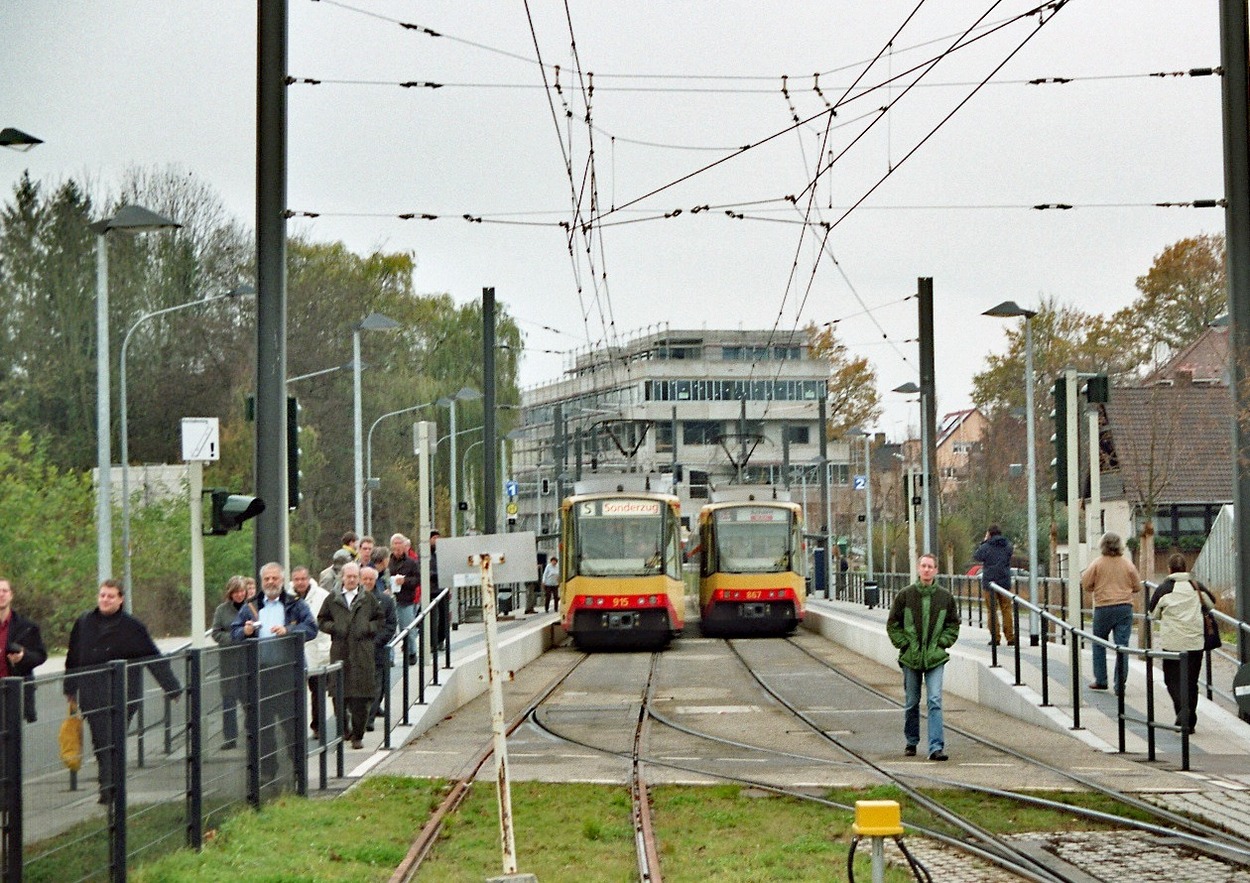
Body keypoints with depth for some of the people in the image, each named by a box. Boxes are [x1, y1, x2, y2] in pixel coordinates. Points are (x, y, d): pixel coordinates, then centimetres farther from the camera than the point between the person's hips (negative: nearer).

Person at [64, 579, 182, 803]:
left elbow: (155, 658, 4)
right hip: (93, 696, 2)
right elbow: (73, 658, 16)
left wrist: (173, 688, 6)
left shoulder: (132, 627, -1)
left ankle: (109, 787, -6)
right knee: (100, 742, 2)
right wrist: (70, 690, 20)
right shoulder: (84, 623, 6)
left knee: (114, 741, -7)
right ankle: (107, 786, 8)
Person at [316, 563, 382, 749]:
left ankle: (358, 735, 0)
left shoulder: (369, 599, 9)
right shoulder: (332, 599, 9)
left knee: (361, 697, -5)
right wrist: (334, 628, -5)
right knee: (339, 694, 1)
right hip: (339, 652, 1)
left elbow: (380, 620, 14)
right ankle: (344, 729, 17)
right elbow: (321, 621, 13)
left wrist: (368, 628, -3)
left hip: (362, 653, -1)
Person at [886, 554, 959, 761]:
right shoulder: (905, 595, -1)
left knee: (935, 701, -11)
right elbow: (892, 624, 4)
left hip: (935, 658, -1)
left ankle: (936, 746, -14)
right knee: (911, 703, 11)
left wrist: (942, 643, -1)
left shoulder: (945, 597, 1)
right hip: (910, 658, 1)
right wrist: (904, 644, -4)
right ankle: (911, 742, 27)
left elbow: (953, 625, 11)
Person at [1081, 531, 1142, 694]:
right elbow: (1137, 587, 8)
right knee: (1122, 646, 2)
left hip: (1103, 608, -2)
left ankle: (1101, 680, 15)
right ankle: (1120, 684, -1)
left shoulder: (1097, 563, -6)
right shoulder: (1127, 564, 1)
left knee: (1099, 644, 15)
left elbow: (1085, 584, -4)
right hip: (1125, 607, 2)